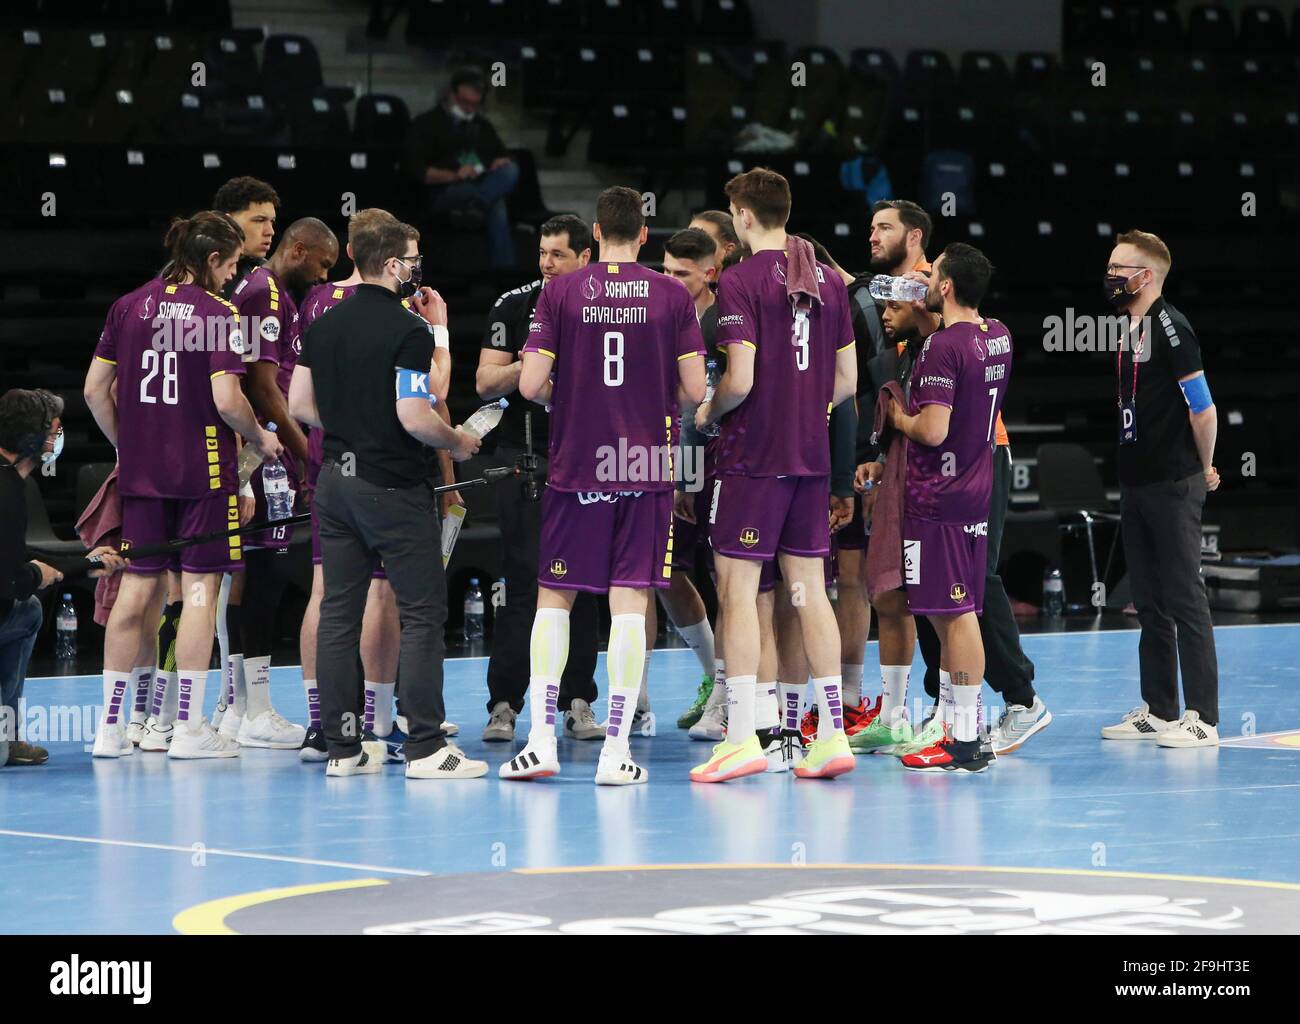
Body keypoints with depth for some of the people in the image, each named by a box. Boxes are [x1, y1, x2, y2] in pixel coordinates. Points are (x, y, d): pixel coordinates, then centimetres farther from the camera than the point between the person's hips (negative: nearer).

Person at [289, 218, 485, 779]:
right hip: (394, 488, -7)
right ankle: (425, 747, -4)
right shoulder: (409, 331, -15)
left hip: (336, 478, 7)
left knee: (338, 612, 8)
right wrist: (457, 441, -3)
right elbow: (415, 417, -21)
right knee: (423, 614, -2)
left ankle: (343, 746, 10)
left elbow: (299, 404, 11)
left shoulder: (323, 324, 8)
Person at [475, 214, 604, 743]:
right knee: (522, 584, -6)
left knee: (584, 587, 4)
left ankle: (577, 704, 10)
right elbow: (485, 382, 0)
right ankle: (503, 704, -2)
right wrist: (530, 363, -16)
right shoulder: (513, 306, 3)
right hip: (526, 460, -2)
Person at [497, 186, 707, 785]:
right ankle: (616, 750, -2)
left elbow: (531, 384, -6)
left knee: (553, 599, 10)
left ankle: (541, 740, 2)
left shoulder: (560, 292, -1)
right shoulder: (672, 296, -1)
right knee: (631, 603, 1)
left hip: (576, 467, 0)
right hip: (647, 467, 0)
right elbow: (694, 390, -3)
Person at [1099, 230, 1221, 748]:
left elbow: (1203, 411, -15)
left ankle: (1202, 719, -3)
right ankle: (1158, 711, 19)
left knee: (1185, 601, -6)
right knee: (1150, 604, 12)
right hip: (1136, 485, 9)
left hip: (1173, 487, -9)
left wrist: (1203, 468, -3)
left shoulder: (1170, 327, -14)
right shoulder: (1130, 327, 13)